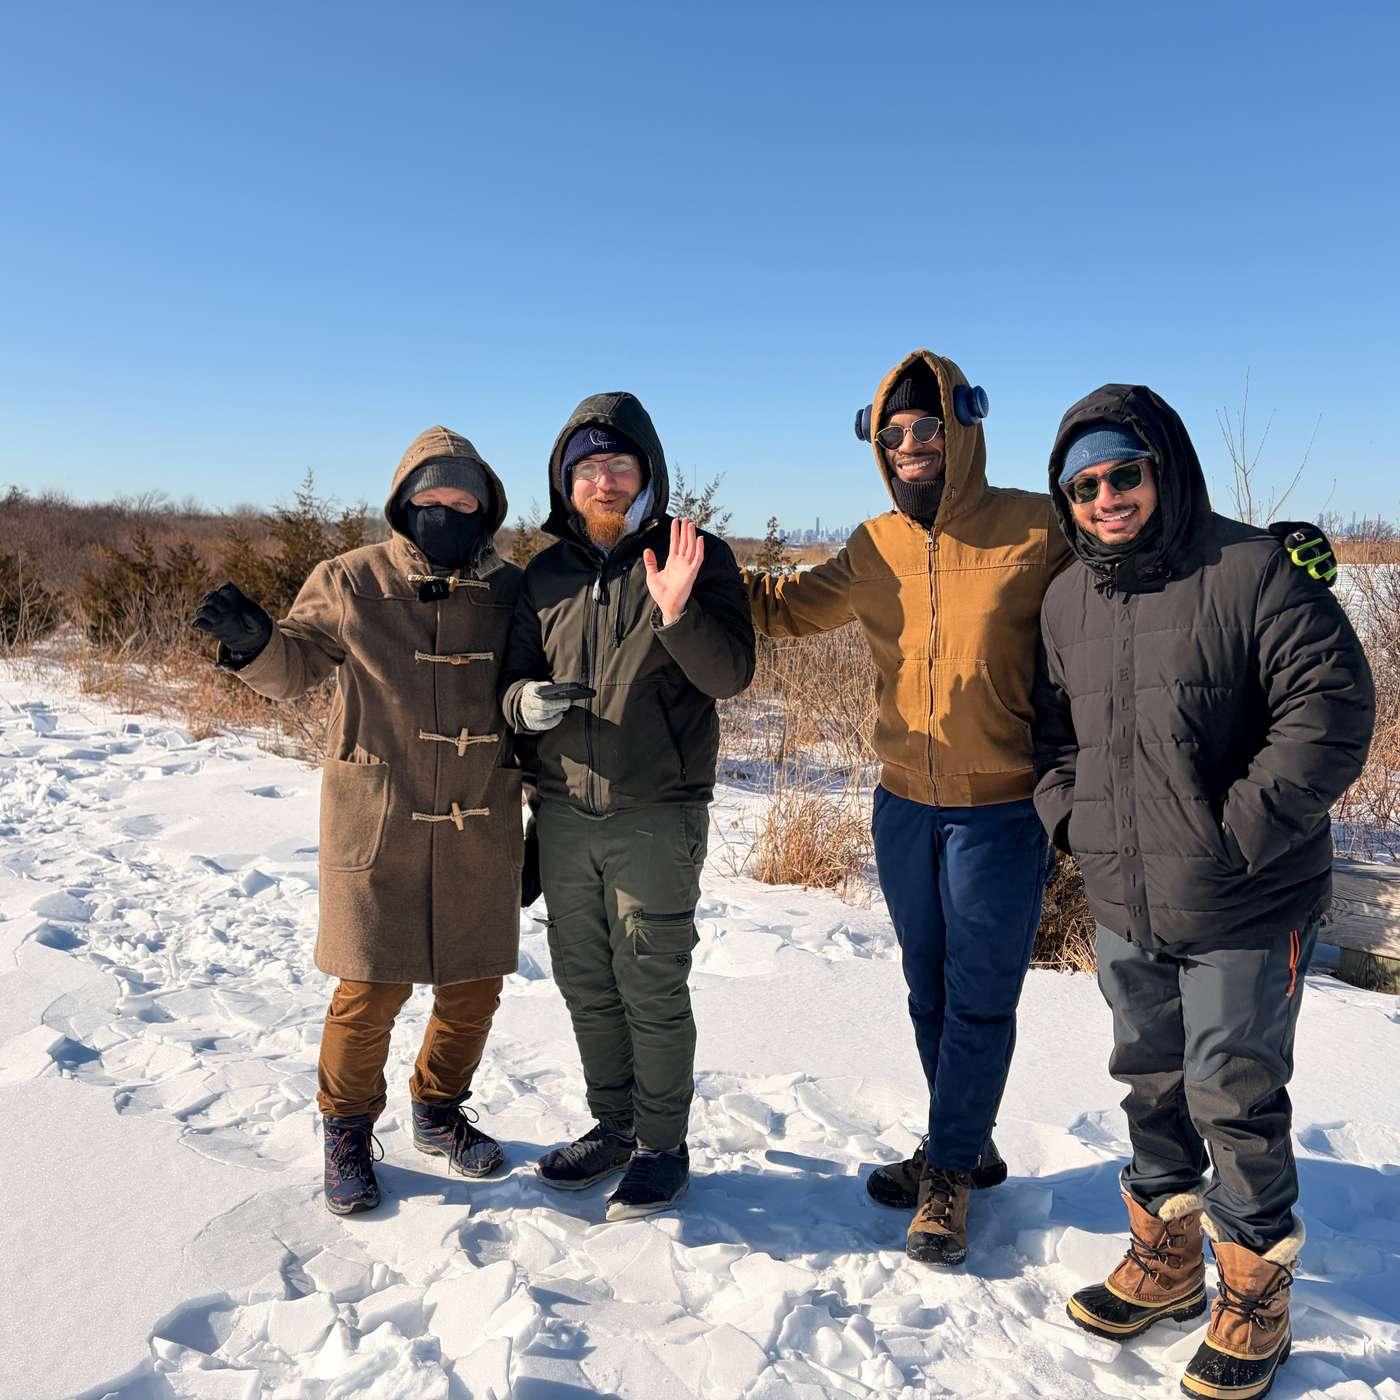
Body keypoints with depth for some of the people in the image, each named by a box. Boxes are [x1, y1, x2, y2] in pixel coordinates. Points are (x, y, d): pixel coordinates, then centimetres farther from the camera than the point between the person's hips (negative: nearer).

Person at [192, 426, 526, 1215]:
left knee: (475, 983, 12)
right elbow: (292, 670, 1)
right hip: (378, 823, -3)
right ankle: (348, 1129, 27)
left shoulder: (512, 595, 4)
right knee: (373, 987, 2)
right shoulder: (351, 582, -2)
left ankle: (440, 1111, 37)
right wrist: (253, 641, -18)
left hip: (480, 826, 3)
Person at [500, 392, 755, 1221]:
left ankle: (663, 1146, 23)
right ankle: (613, 1127, 34)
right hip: (565, 811, 5)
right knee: (586, 983, 15)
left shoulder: (696, 556, -5)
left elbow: (732, 673, -14)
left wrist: (678, 614, -32)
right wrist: (525, 701, -12)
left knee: (653, 987, 4)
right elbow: (519, 675, 12)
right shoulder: (549, 573, 8)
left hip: (657, 816, -5)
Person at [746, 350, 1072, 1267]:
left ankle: (948, 1173, 25)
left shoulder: (1037, 530, -10)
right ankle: (966, 1149, 38)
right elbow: (787, 607, 15)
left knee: (980, 999, 7)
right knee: (931, 991, 17)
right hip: (904, 806, 5)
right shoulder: (873, 551, 4)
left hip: (1002, 813, -4)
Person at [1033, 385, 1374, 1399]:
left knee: (1235, 1098, 4)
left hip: (1242, 909, -6)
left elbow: (1332, 706, -17)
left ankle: (1255, 1292, 28)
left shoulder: (1252, 569, -14)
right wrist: (1069, 815, 2)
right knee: (1150, 1081, 19)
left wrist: (1241, 834, -19)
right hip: (1123, 906, 6)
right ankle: (1166, 1258, 40)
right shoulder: (1067, 600, 5)